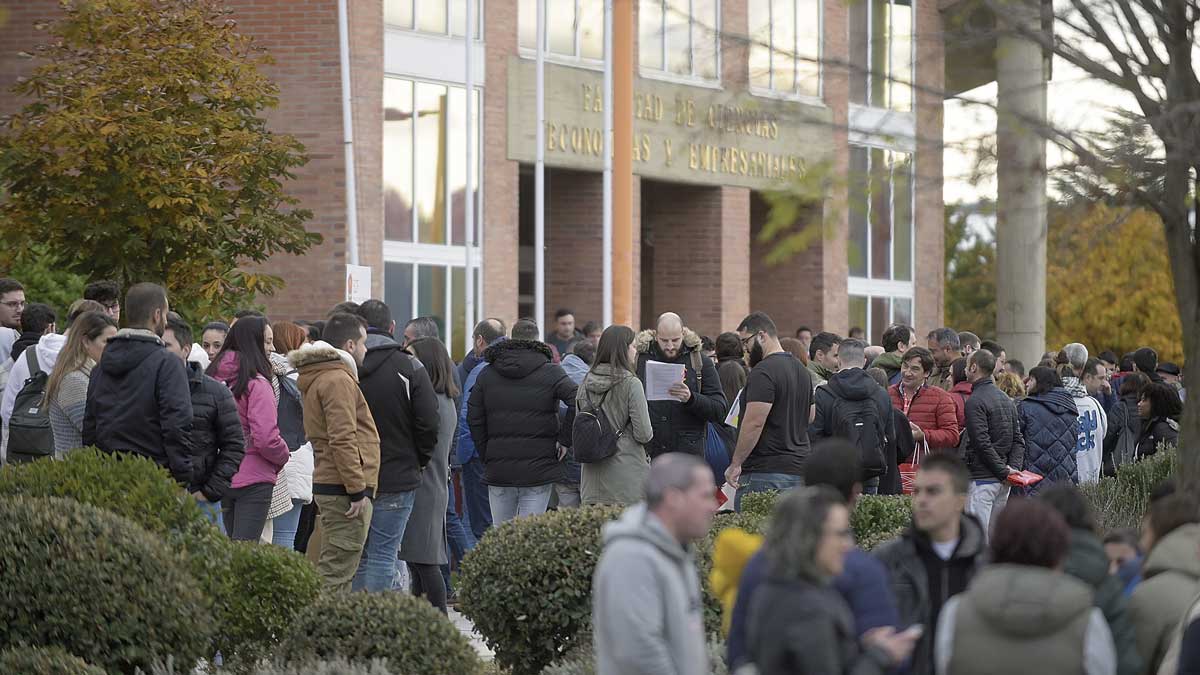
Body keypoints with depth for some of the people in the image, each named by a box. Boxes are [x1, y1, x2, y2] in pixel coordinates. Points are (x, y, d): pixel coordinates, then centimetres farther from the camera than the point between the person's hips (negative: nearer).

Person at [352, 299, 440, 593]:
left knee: (357, 555, 13)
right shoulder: (409, 367, -7)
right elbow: (429, 423, -9)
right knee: (383, 556, -1)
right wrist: (420, 460, 7)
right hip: (395, 479, -3)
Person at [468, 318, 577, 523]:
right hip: (539, 469, -2)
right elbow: (578, 401, -16)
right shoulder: (550, 372, -3)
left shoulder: (487, 374, 7)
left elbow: (474, 419, 5)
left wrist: (486, 456, 11)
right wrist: (565, 440, -6)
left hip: (498, 469, 2)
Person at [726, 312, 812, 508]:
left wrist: (735, 464, -14)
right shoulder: (802, 369, 18)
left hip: (766, 473, -10)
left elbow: (754, 423, -19)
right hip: (799, 469, 10)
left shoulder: (763, 372, -13)